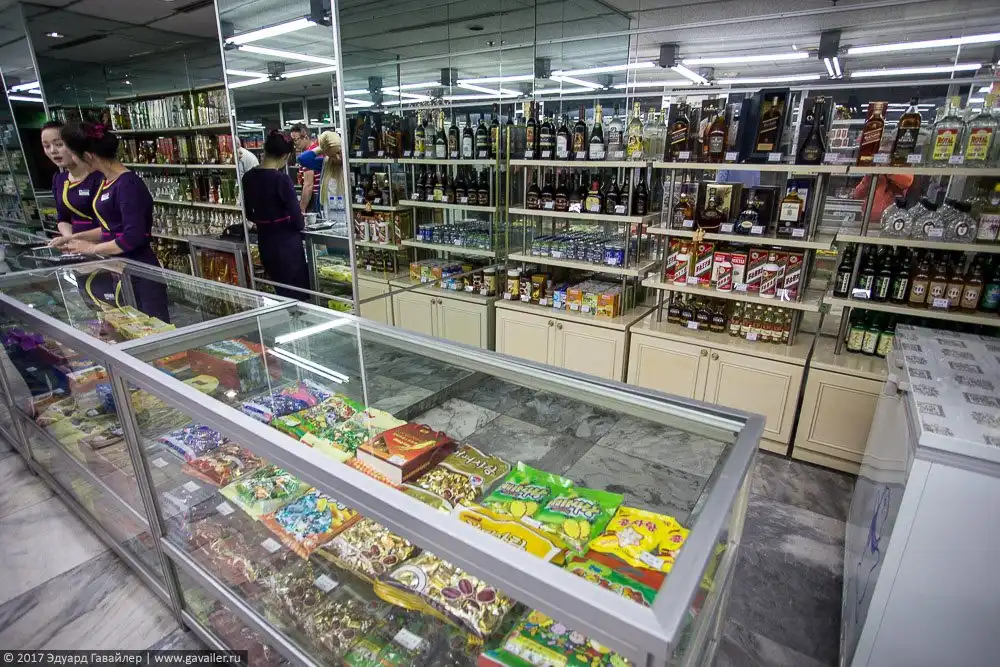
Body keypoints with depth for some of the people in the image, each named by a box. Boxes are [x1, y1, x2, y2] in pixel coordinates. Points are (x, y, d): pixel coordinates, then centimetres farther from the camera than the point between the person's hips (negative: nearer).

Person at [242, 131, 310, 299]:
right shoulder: (281, 179, -18)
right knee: (297, 293, 7)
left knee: (281, 292, 20)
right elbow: (297, 220, -16)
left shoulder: (248, 177, 2)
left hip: (264, 242, 7)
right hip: (287, 242, -7)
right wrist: (301, 224, 5)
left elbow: (249, 215, 13)